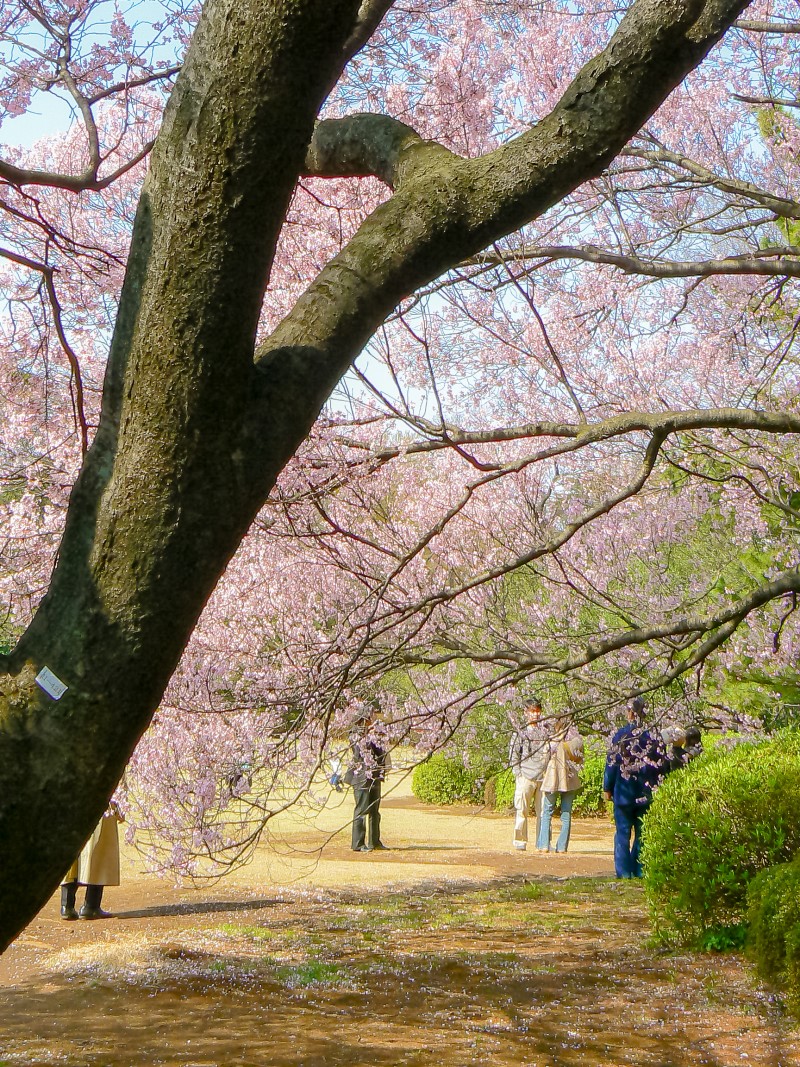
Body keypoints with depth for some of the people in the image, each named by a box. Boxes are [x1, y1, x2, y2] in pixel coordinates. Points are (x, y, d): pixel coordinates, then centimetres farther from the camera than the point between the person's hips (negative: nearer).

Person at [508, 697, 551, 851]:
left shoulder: (546, 731, 15)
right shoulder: (520, 732, 6)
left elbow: (552, 753, 19)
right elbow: (513, 755, 3)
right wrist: (518, 774, -6)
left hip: (543, 778, 3)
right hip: (526, 778, -3)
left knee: (543, 812, 2)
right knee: (522, 811, -4)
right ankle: (520, 841, 2)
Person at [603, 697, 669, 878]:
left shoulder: (621, 735, -9)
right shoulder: (655, 735, -2)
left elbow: (612, 763, -6)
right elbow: (664, 764, 2)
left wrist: (608, 788, 4)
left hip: (625, 791, -2)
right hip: (647, 793, 2)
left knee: (623, 833, 5)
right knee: (643, 832, 11)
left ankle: (624, 871, 2)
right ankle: (640, 869, 10)